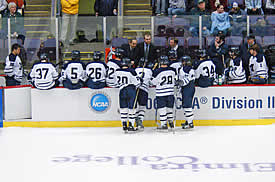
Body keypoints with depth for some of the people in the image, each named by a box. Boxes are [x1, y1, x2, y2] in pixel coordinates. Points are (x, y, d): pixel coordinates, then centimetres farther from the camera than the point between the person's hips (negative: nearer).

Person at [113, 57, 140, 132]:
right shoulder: (131, 71, -13)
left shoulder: (117, 71, 0)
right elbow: (136, 82, -9)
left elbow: (116, 82, 14)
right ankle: (131, 125, 1)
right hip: (131, 91, -3)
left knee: (123, 108, 12)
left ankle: (124, 125, 11)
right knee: (131, 108, 2)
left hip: (122, 91, 4)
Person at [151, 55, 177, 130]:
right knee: (169, 107, 18)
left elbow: (153, 83, -5)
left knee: (162, 109, 3)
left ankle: (164, 124, 2)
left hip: (161, 94, -4)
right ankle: (171, 121, 26)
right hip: (170, 92, 4)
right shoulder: (173, 70, -2)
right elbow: (175, 80, 13)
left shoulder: (157, 72, -15)